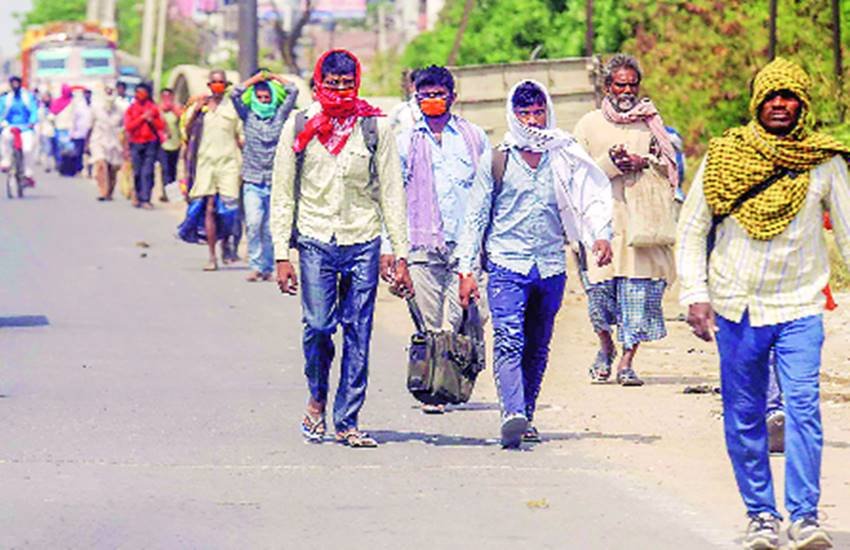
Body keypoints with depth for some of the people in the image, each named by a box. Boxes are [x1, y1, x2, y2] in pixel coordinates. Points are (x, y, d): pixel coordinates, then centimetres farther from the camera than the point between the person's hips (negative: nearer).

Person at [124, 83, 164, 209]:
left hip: (151, 143, -1)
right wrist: (142, 118, -11)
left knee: (147, 172, -10)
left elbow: (161, 126, 9)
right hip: (136, 143, 1)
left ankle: (145, 199, -13)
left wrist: (152, 120, -9)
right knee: (137, 172, 3)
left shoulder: (153, 108, 7)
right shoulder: (131, 108, 6)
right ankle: (138, 196, 20)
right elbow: (128, 126, -4)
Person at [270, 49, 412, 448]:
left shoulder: (375, 127, 3)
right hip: (316, 242, 0)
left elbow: (392, 193, 5)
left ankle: (347, 422, 7)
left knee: (358, 335, -1)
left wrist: (400, 255, 1)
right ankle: (317, 399, 18)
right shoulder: (299, 127, 3)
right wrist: (281, 255, 0)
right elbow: (282, 195, 6)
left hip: (363, 243, 0)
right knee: (318, 327, -9)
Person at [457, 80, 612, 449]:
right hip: (507, 265, -3)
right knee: (508, 341, -18)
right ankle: (512, 415, -31)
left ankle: (526, 417, 22)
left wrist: (601, 234, -19)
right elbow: (476, 217, 7)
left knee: (537, 349, 10)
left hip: (551, 266, 3)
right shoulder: (495, 161, 4)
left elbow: (591, 197, 2)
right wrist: (467, 269, 1)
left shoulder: (564, 158, 7)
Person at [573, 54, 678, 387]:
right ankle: (605, 347, 19)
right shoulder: (590, 125, 12)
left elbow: (669, 168, 13)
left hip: (642, 219, 1)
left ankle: (627, 361, -4)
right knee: (600, 288, -7)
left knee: (639, 290, -8)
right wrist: (611, 162, -13)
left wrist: (643, 163, -7)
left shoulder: (651, 122, 15)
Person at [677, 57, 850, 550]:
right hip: (736, 309, 1)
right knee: (744, 417, 5)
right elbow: (691, 229, 4)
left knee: (803, 408, -14)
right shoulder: (724, 158, -1)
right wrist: (694, 295, -4)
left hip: (800, 310, -1)